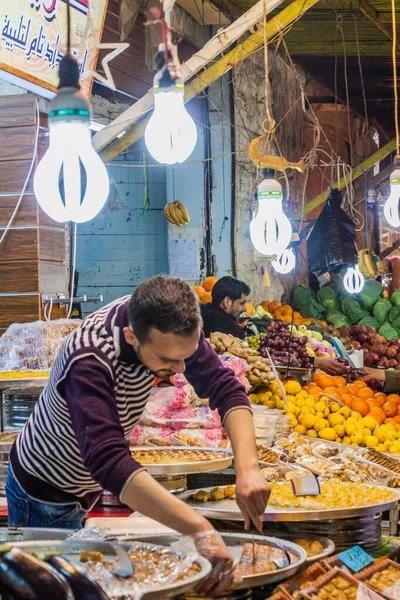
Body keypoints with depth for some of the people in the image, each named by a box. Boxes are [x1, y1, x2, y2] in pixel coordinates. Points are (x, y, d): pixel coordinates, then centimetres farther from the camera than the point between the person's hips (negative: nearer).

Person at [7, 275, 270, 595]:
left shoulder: (171, 328, -20)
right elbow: (109, 461, -50)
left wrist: (248, 467, -38)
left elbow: (225, 386, -21)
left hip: (85, 486, 6)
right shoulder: (89, 361, -40)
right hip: (45, 494, -6)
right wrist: (200, 530, -59)